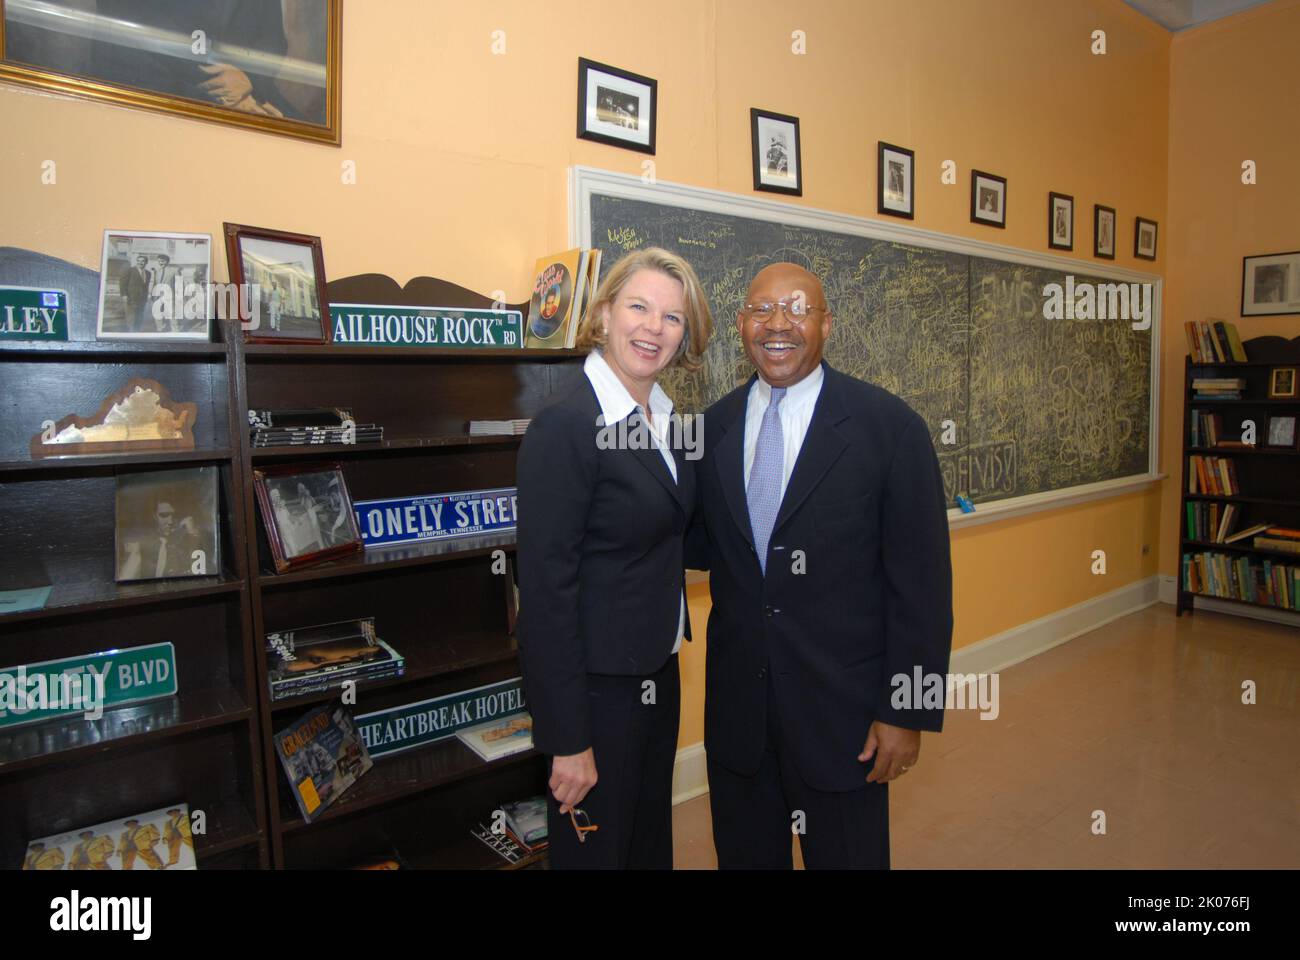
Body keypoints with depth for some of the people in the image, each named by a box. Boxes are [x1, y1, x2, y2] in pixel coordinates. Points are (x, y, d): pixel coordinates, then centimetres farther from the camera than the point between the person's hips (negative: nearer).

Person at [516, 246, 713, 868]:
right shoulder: (564, 428, -21)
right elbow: (546, 591, -22)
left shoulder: (663, 419, 4)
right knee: (595, 848, 13)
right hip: (596, 687, -8)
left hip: (658, 674, 8)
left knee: (652, 841, 25)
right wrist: (568, 741, -19)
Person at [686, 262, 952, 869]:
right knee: (743, 855, 21)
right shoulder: (713, 427, 1)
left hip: (843, 705, -3)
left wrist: (907, 712, -10)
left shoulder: (890, 426, -10)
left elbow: (921, 582, -9)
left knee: (846, 855, 17)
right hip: (736, 703, 4)